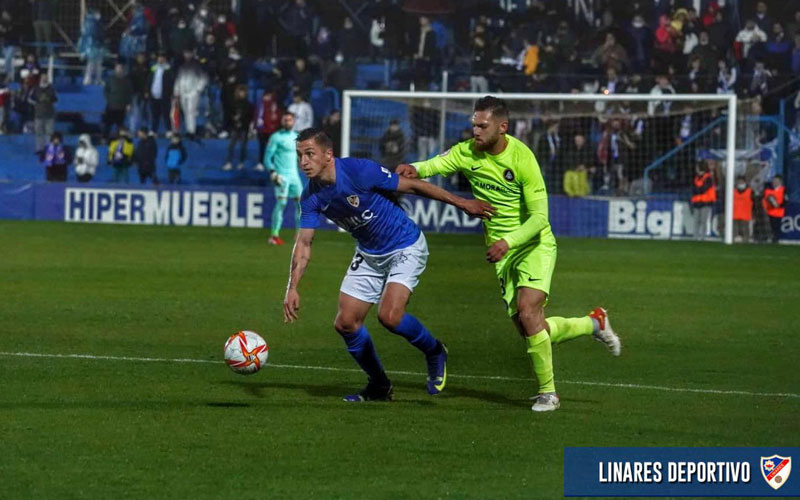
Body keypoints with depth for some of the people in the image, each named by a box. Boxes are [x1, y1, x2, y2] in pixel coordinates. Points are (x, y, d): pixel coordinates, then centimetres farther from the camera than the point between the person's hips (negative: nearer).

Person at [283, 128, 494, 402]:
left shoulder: (359, 171, -26)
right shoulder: (312, 197, -8)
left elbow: (412, 185, -17)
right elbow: (304, 243, -4)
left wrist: (461, 203, -11)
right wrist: (292, 288, -17)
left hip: (405, 248, -7)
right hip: (369, 254, 7)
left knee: (389, 316, -24)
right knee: (345, 323, 1)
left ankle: (435, 352, 6)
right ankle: (379, 386, 21)